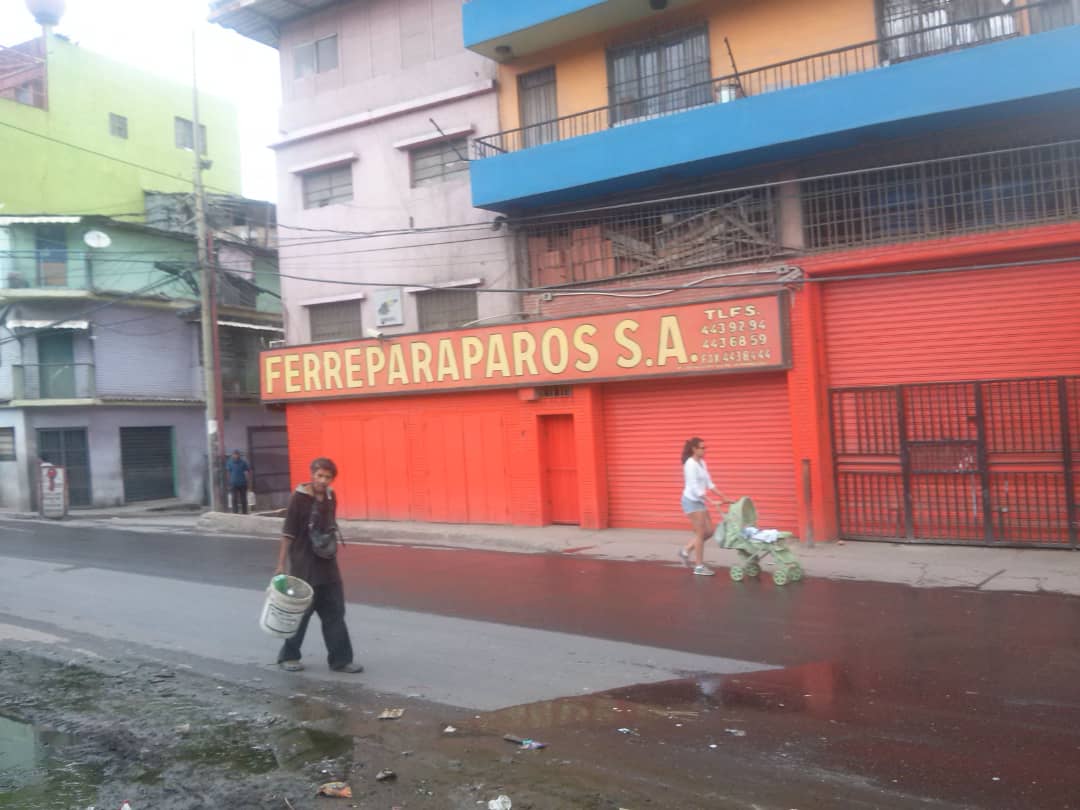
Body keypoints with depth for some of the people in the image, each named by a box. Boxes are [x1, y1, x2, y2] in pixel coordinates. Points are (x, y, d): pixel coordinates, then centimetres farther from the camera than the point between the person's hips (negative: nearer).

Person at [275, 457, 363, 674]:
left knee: (335, 612, 6)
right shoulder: (299, 498, -13)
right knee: (300, 612, 6)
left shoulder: (330, 496, 4)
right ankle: (288, 656, 24)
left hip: (327, 564, 6)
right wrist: (281, 564, -13)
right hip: (303, 566, -6)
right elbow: (288, 533, -12)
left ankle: (340, 659, 12)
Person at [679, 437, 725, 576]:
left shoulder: (702, 463, 9)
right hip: (691, 501, -9)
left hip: (700, 501, 9)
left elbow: (708, 483, 13)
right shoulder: (690, 464, -18)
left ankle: (686, 551, 21)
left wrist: (722, 496, 7)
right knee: (701, 533, -4)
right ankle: (699, 566, 5)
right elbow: (694, 487, -23)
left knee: (709, 531, 9)